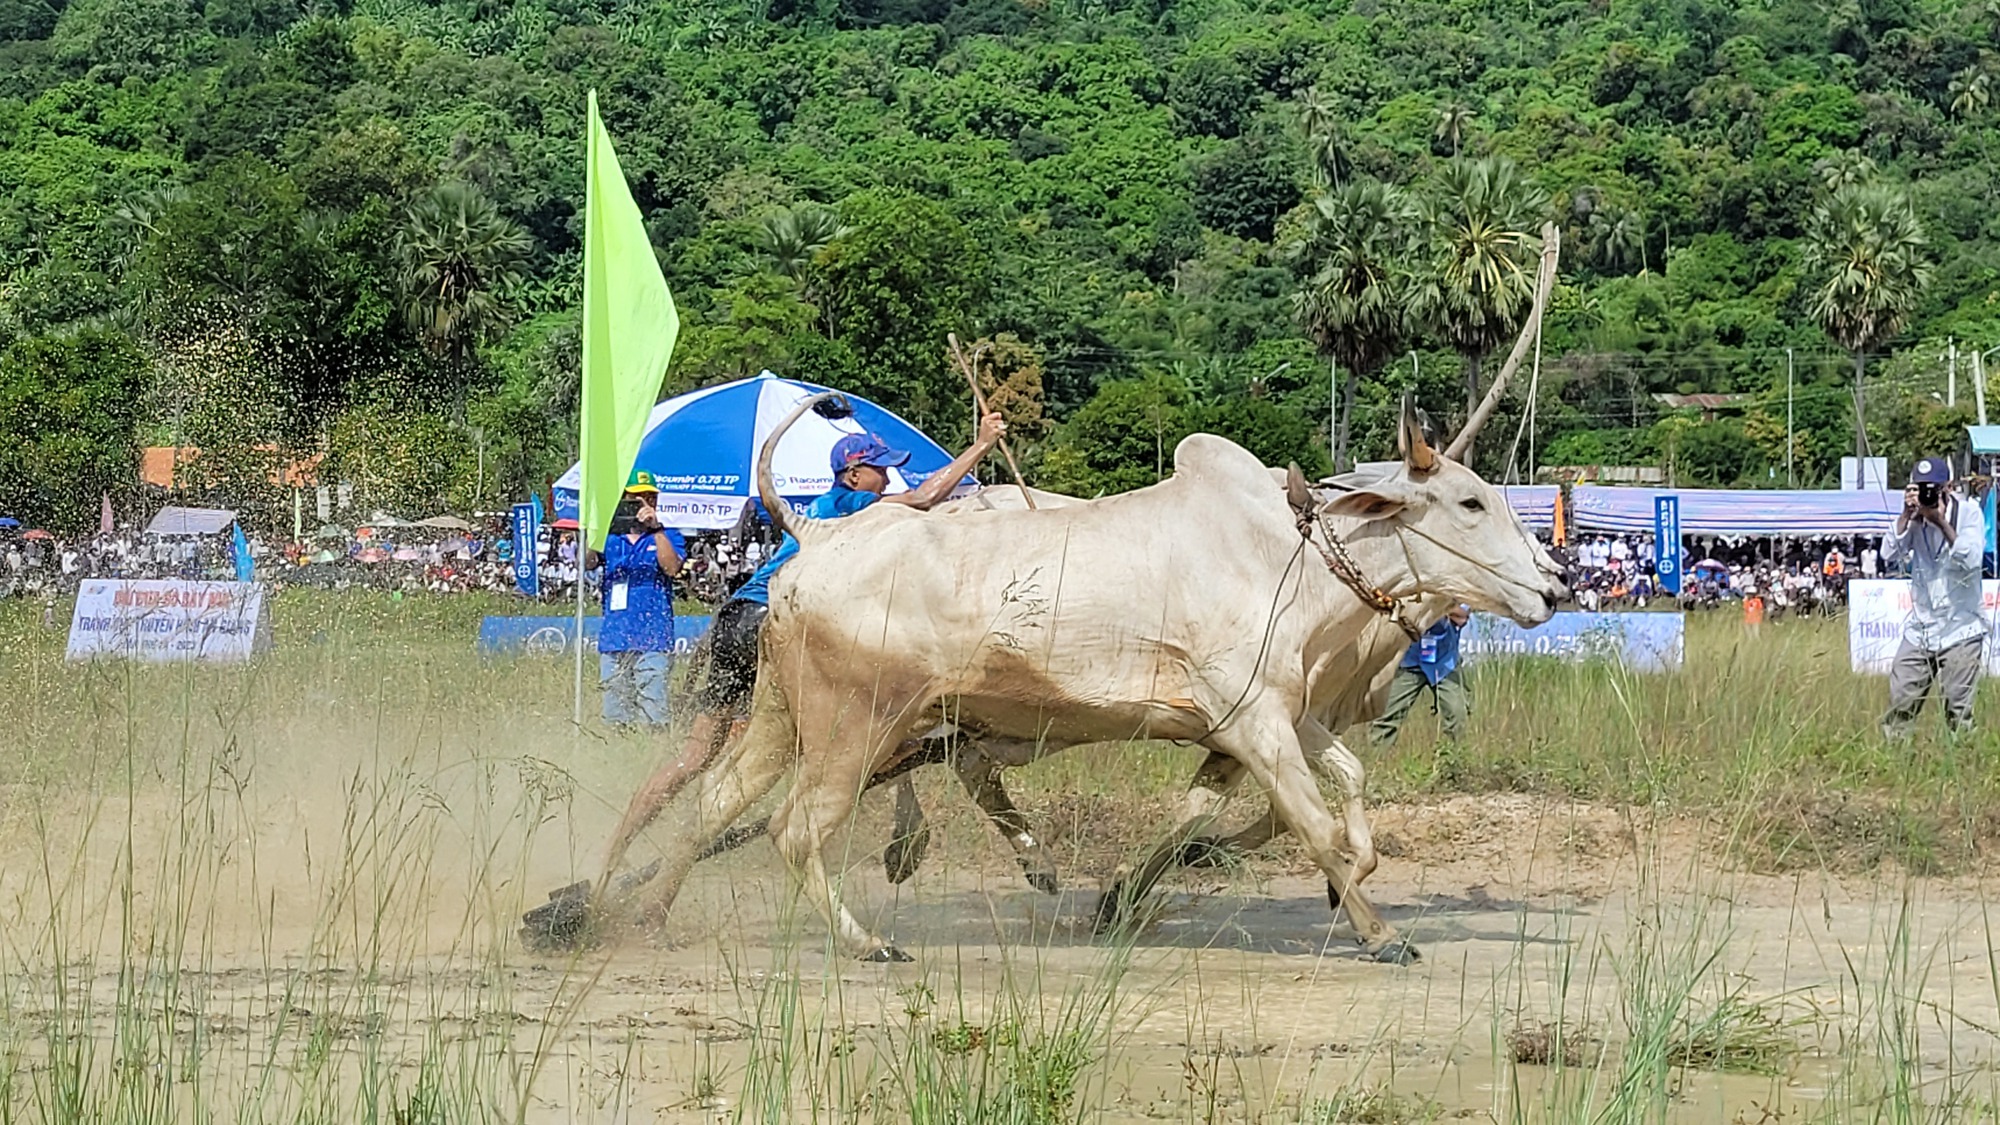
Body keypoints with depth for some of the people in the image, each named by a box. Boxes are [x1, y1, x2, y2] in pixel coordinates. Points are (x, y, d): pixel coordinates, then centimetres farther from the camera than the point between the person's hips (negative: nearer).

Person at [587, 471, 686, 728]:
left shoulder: (668, 537, 9)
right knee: (615, 718, 4)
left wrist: (656, 528, -19)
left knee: (652, 717, -11)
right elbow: (588, 562, -1)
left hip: (653, 640, -3)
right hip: (613, 638, 3)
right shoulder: (611, 539, 16)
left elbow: (672, 568, -9)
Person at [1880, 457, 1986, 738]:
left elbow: (1971, 559, -19)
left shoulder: (1969, 513, -6)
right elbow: (1890, 555, -6)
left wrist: (1942, 523, -22)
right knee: (1899, 706, 1)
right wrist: (1906, 516, -15)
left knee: (1958, 713, -3)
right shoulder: (1915, 516, 4)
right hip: (1919, 630, 4)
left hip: (1960, 632, -3)